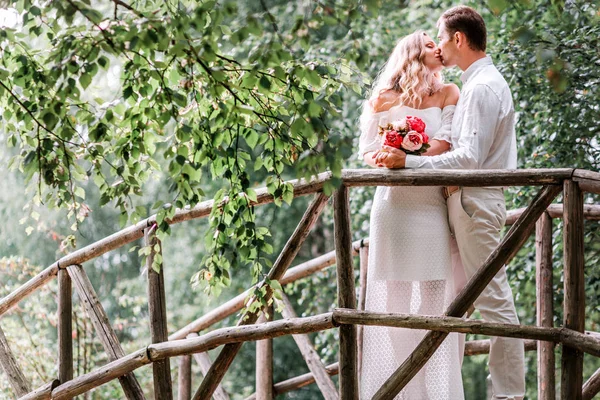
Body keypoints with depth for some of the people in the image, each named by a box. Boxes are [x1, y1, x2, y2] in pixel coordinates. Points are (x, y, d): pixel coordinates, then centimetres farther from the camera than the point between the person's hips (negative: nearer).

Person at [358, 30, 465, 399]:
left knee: (434, 299, -4)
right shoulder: (385, 100, 9)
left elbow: (446, 143, -6)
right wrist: (380, 160, -16)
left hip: (433, 206, 0)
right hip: (394, 205, 0)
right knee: (395, 297, 0)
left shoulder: (448, 95, 8)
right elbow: (366, 149, 6)